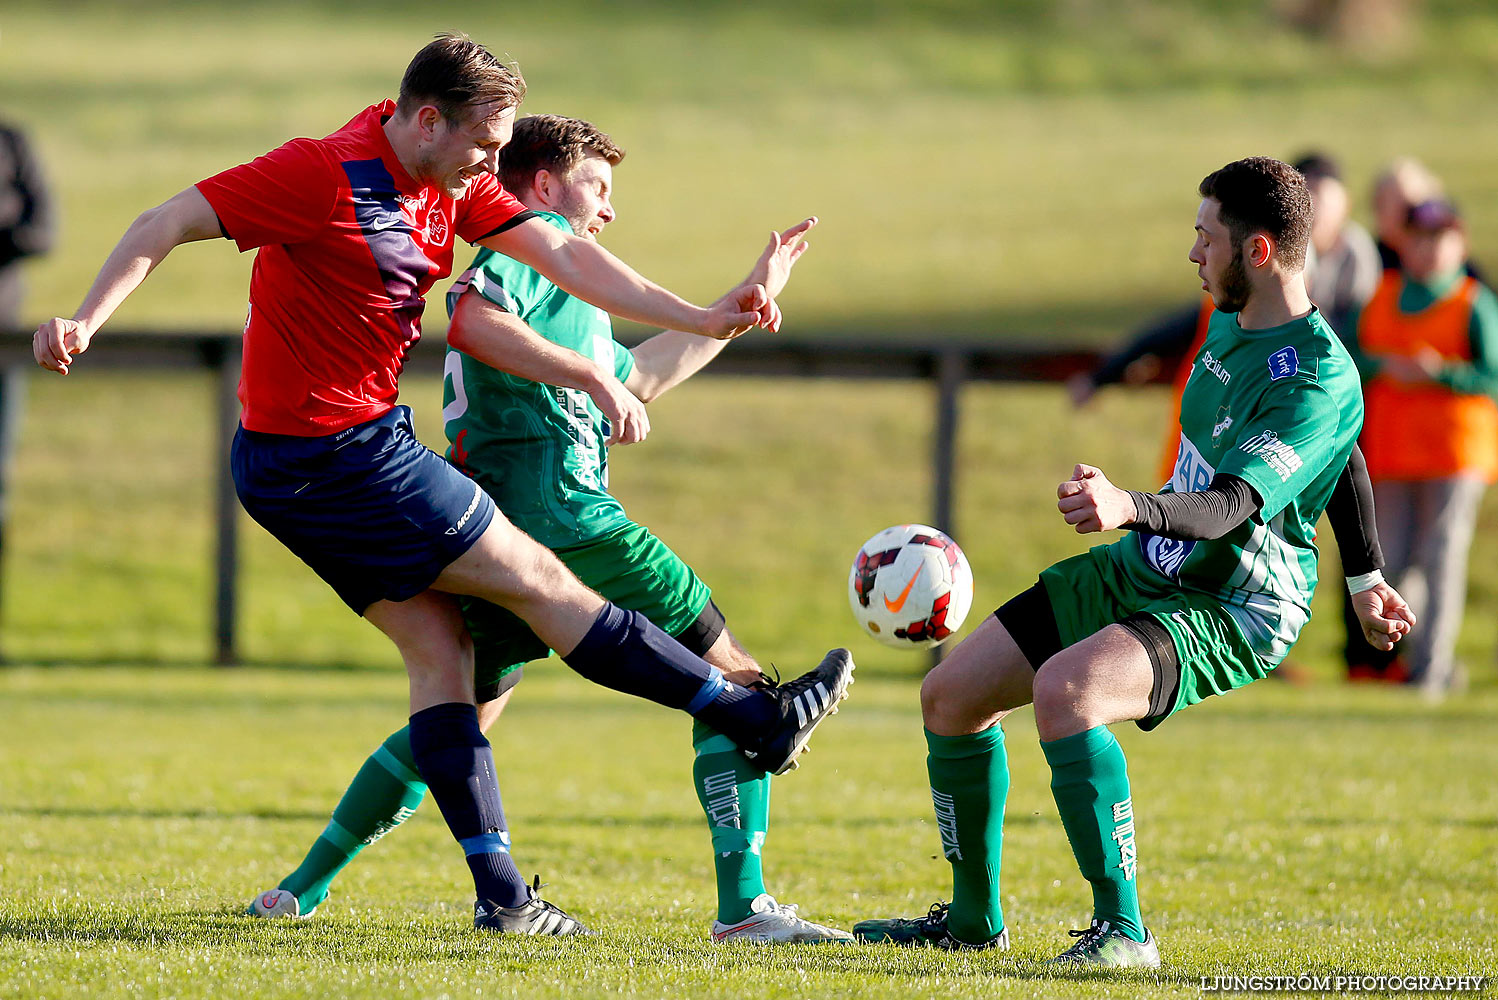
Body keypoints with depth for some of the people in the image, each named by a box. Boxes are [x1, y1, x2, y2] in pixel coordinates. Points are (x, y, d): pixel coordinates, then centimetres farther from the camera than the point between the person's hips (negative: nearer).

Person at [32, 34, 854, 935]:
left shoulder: (451, 186, 7)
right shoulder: (323, 175, -19)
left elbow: (562, 254, 3)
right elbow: (168, 225, -18)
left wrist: (701, 319, -6)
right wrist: (88, 319, -31)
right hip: (337, 453, -9)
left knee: (440, 648, 6)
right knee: (541, 581, -1)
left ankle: (500, 894, 4)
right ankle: (758, 719, 7)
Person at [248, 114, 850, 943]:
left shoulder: (536, 260, 30)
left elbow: (640, 376, 40)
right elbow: (474, 323, -21)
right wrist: (593, 377, -23)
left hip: (489, 548, 9)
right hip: (563, 523, -9)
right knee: (733, 683, -2)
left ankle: (305, 886, 18)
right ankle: (743, 904, -14)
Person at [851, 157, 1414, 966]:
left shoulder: (1315, 380, -24)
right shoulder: (1231, 324, 6)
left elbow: (1229, 506, -37)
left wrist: (1132, 506, -57)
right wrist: (1365, 580, 33)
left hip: (1234, 612, -10)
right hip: (1138, 571, 10)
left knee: (1062, 689, -36)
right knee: (950, 695, 6)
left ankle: (1122, 930, -29)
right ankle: (973, 918, 26)